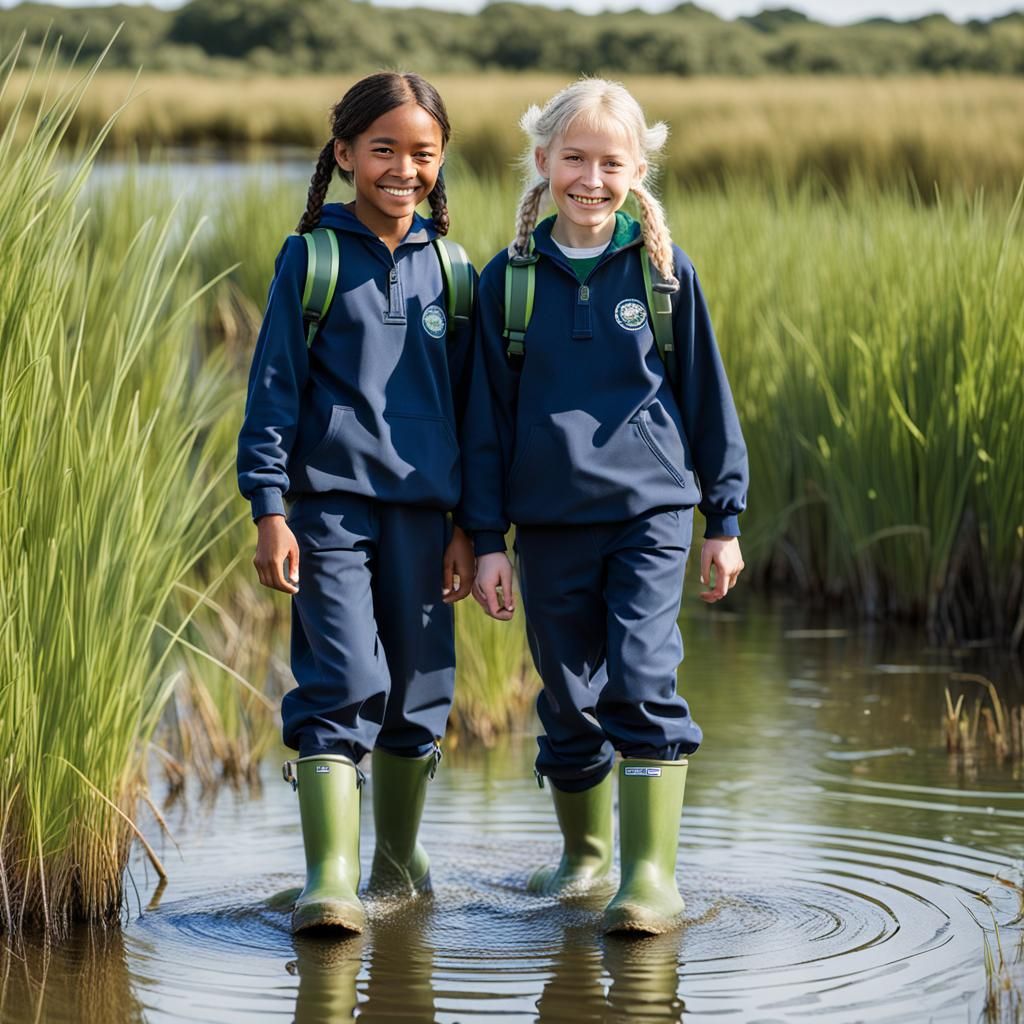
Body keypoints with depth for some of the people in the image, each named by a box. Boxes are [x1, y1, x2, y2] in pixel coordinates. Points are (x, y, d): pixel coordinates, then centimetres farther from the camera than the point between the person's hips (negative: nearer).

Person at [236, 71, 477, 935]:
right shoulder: (311, 259, 0)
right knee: (342, 687, -13)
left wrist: (467, 525, 9)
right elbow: (274, 387, -1)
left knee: (418, 694, 10)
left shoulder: (449, 270, 9)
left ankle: (399, 865, 26)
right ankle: (330, 881, -14)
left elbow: (469, 402, 13)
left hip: (423, 509, 4)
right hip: (329, 504, -4)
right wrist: (270, 510, -8)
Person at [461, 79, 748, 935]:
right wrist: (486, 537, 3)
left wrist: (725, 519, 7)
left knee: (643, 683, -15)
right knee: (568, 701, 10)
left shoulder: (663, 272, 1)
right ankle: (585, 855, 29)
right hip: (550, 525, 2)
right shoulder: (509, 279, 3)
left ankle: (653, 876, -12)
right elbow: (487, 417, 7)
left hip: (650, 516, -2)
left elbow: (707, 396, 8)